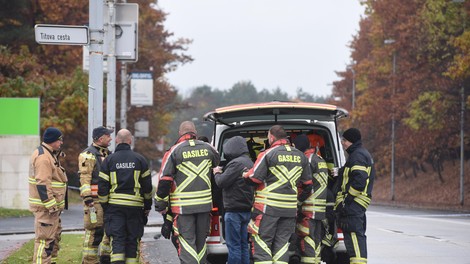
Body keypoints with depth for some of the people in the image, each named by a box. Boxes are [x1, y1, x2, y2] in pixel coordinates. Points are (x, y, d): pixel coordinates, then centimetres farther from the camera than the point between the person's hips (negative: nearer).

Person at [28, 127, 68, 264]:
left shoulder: (50, 154, 16)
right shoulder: (43, 157, -19)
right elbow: (42, 184, -25)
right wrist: (50, 205, -25)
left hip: (52, 205, 11)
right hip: (45, 206, -11)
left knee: (54, 236, 20)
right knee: (45, 238, -10)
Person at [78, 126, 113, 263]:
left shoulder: (107, 154, 19)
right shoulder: (88, 155, -9)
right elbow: (84, 178, -16)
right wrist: (87, 198, -23)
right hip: (95, 200, -9)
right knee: (95, 232, -9)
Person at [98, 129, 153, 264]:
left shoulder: (108, 160, 2)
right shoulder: (140, 159, 4)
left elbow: (102, 186, 0)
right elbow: (147, 185, 6)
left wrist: (104, 206, 10)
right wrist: (147, 206, 15)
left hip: (114, 205, 0)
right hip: (135, 205, 1)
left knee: (117, 239, -2)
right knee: (133, 240, 8)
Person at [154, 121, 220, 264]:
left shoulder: (174, 151, -7)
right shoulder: (208, 148, 5)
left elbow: (164, 180, -9)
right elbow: (218, 164, 26)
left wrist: (160, 204, 0)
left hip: (183, 206, -4)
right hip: (205, 204, 4)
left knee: (187, 241, -5)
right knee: (201, 241, 15)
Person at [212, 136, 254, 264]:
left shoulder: (236, 163, -17)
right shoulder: (249, 162, 16)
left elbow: (221, 182, -16)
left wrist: (217, 173, 3)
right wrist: (222, 173, 15)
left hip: (234, 211, -10)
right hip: (247, 209, 10)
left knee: (233, 245, -6)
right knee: (243, 245, 13)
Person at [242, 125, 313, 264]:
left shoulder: (268, 154, -8)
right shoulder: (300, 156, 10)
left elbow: (254, 178, -10)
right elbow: (308, 183, 16)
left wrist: (245, 175, 11)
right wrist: (301, 198, 31)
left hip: (268, 207, -5)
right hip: (290, 209, 5)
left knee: (262, 241, -1)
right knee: (281, 242, 11)